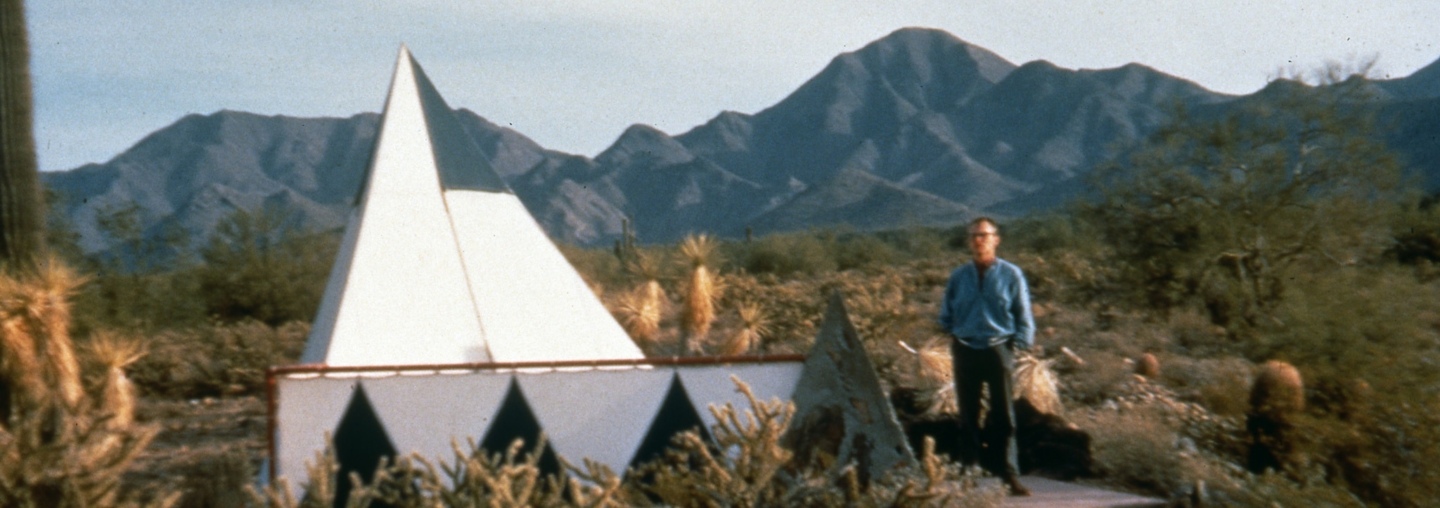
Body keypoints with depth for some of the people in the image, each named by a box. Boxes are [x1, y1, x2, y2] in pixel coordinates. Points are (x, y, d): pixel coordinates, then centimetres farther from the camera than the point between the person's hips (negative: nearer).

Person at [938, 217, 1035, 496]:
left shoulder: (1011, 275, -2)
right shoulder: (958, 276, 4)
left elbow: (1023, 316, 3)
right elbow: (946, 316, 16)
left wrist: (1018, 344, -4)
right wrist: (957, 335, 7)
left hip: (998, 350, -2)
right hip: (965, 351, 2)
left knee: (1003, 417, 2)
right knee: (968, 417, 7)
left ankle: (1009, 476, 8)